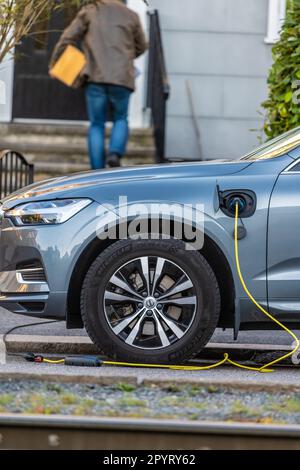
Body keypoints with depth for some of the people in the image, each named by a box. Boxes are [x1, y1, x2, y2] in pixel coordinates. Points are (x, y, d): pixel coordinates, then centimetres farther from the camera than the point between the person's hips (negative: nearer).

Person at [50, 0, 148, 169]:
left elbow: (67, 39, 3)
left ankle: (98, 171, 0)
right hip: (122, 78, 0)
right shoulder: (131, 16, 12)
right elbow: (141, 47, 23)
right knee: (120, 119, 17)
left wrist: (54, 64, 13)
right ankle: (115, 153, -9)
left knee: (97, 125, 7)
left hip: (96, 76, 0)